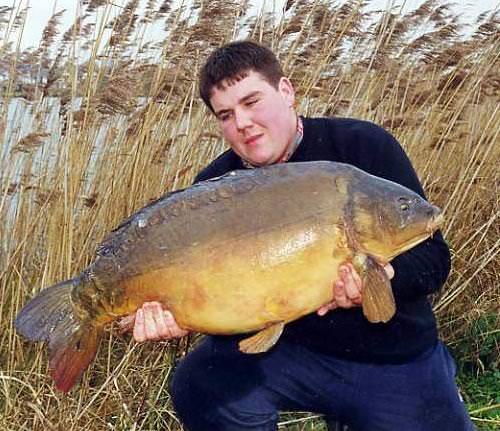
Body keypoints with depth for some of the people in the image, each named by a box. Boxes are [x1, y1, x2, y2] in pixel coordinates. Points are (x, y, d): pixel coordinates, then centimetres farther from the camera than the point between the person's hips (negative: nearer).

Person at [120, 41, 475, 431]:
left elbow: (433, 257, -13)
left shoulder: (364, 146, -13)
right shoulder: (215, 188, -5)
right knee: (200, 388, -21)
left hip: (394, 357, -1)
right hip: (289, 344, 2)